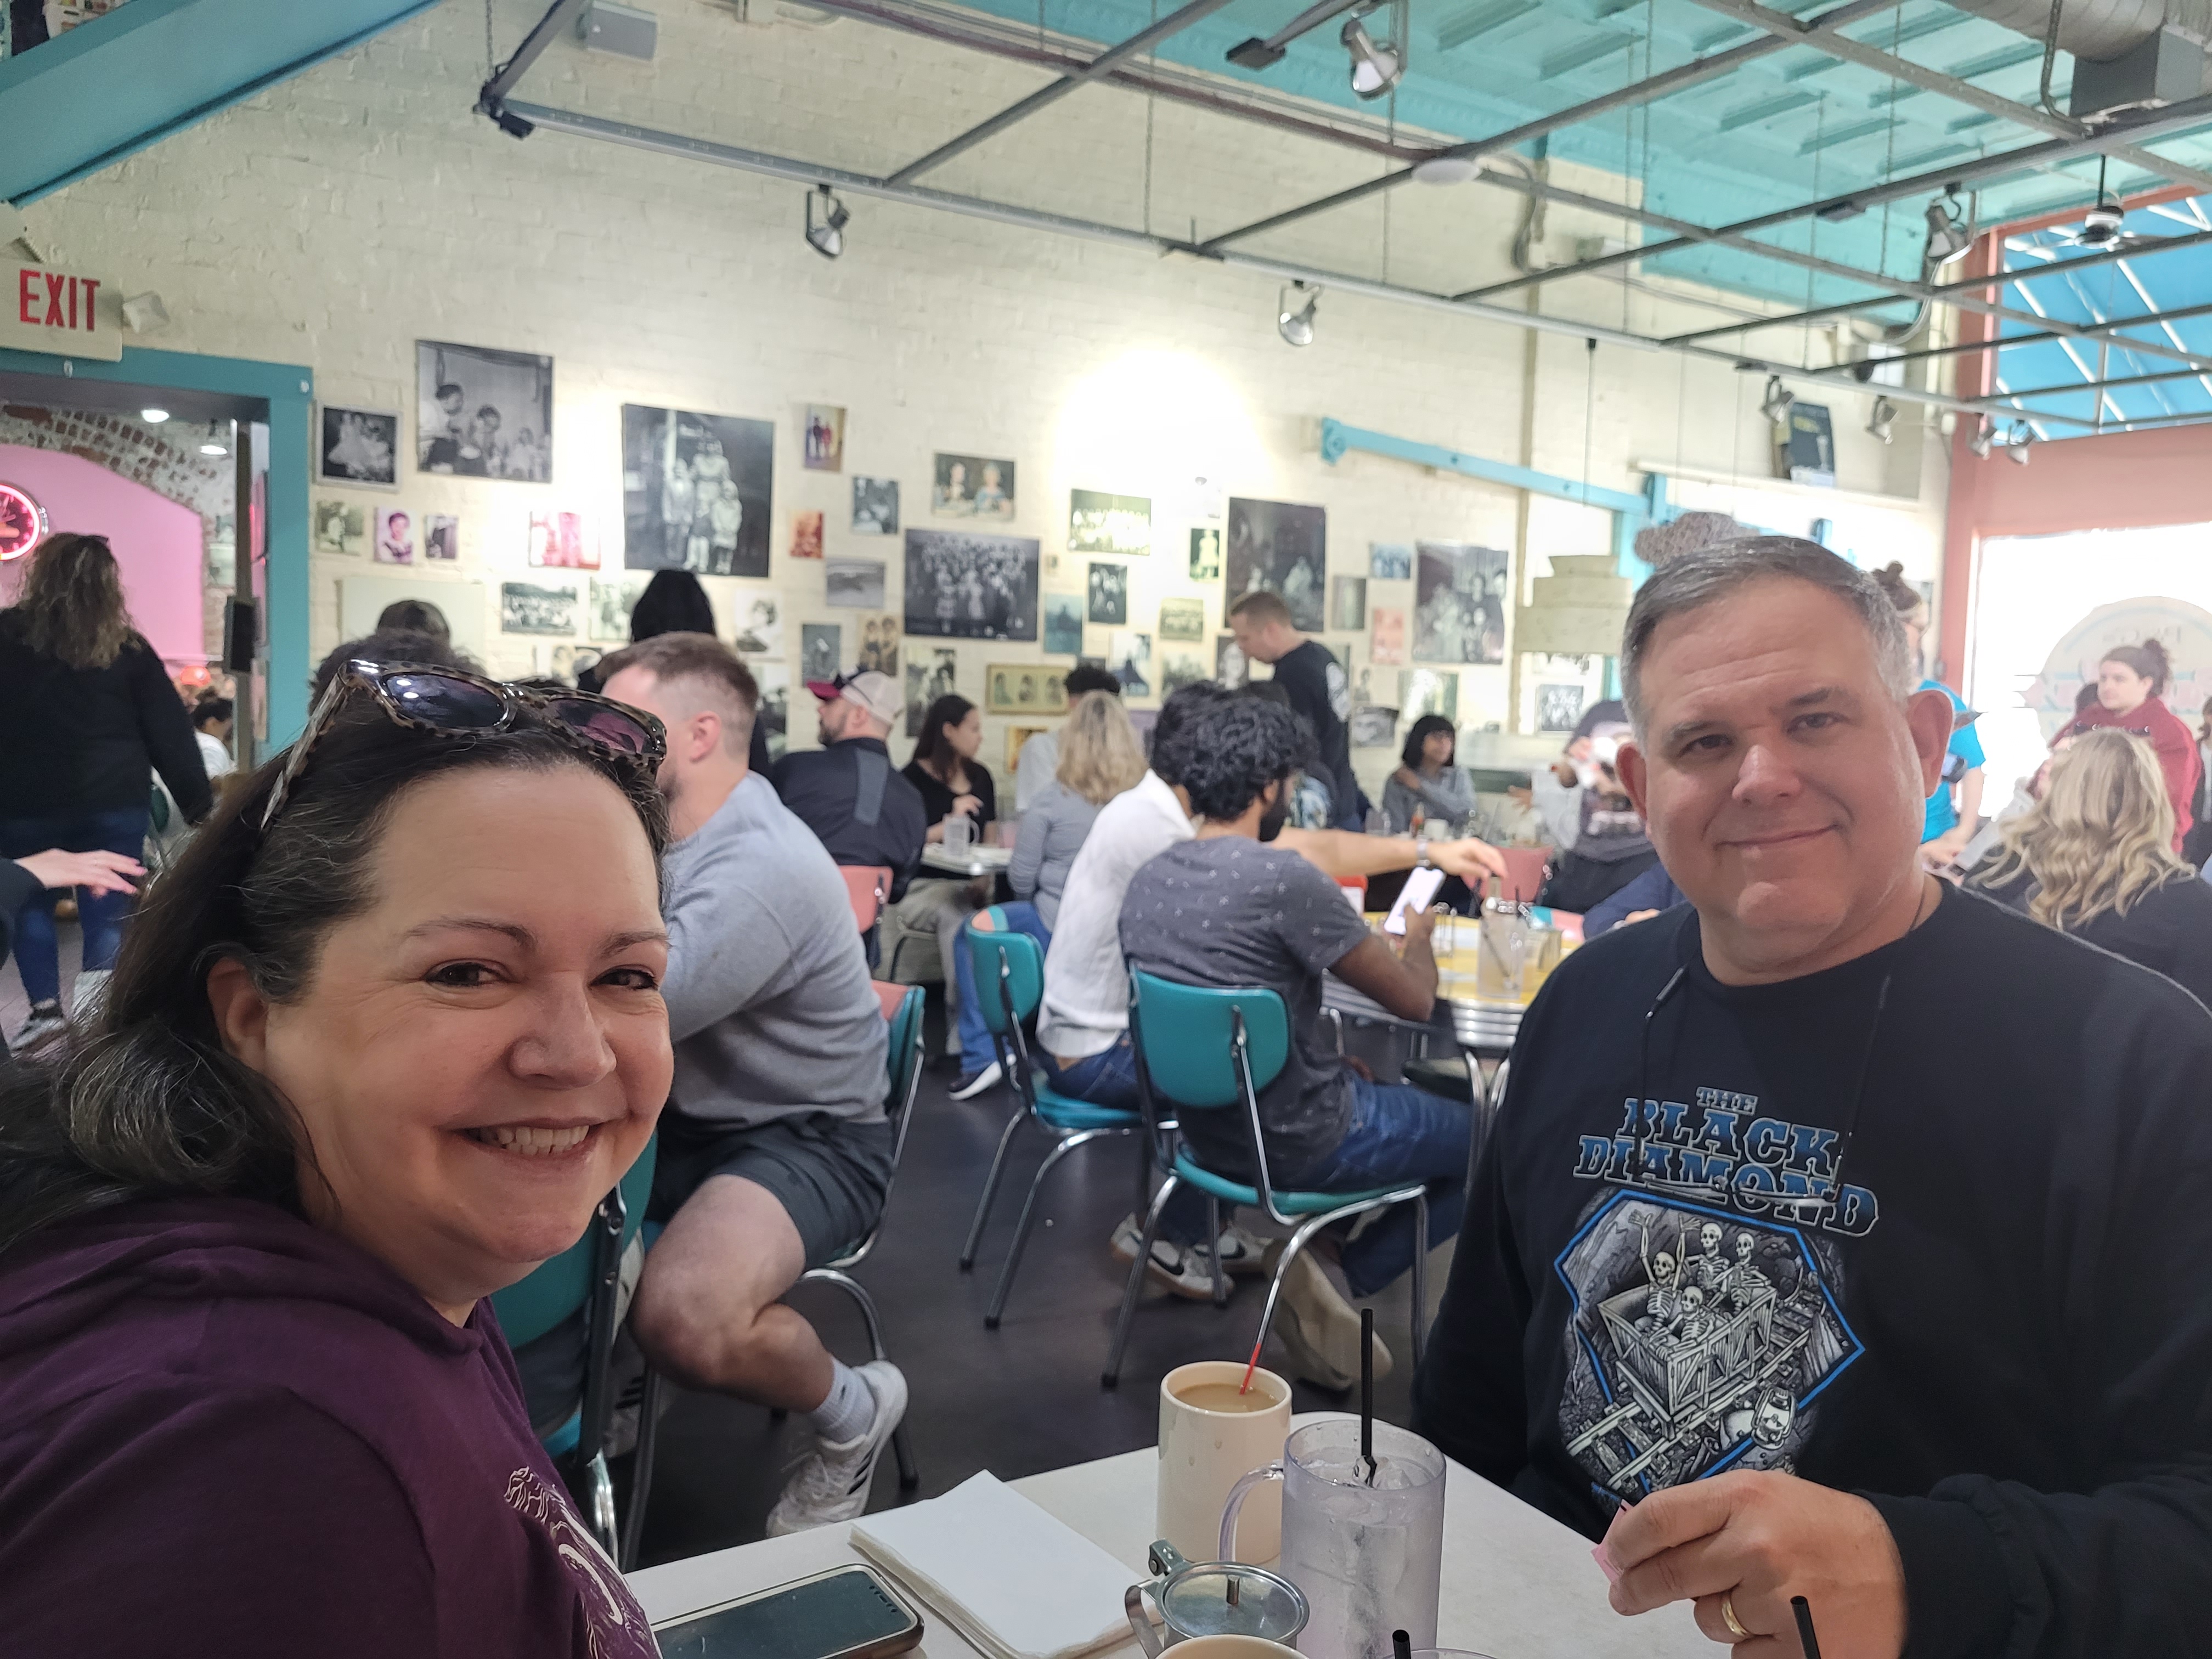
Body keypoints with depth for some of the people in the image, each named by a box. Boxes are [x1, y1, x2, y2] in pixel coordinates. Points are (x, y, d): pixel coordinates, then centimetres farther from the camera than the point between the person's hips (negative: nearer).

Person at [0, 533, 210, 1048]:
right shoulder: (127, 647, 0)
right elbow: (170, 731, 0)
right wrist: (199, 802, 4)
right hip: (113, 800, 0)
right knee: (108, 910, 1)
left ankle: (46, 1007, 13)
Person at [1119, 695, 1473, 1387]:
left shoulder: (1147, 880, -2)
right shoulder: (1283, 878, -24)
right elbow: (1415, 1000, -15)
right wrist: (1418, 935, 7)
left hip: (1205, 1131, 8)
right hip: (1296, 1142, -7)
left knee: (1381, 1080, 31)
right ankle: (1342, 1279, 3)